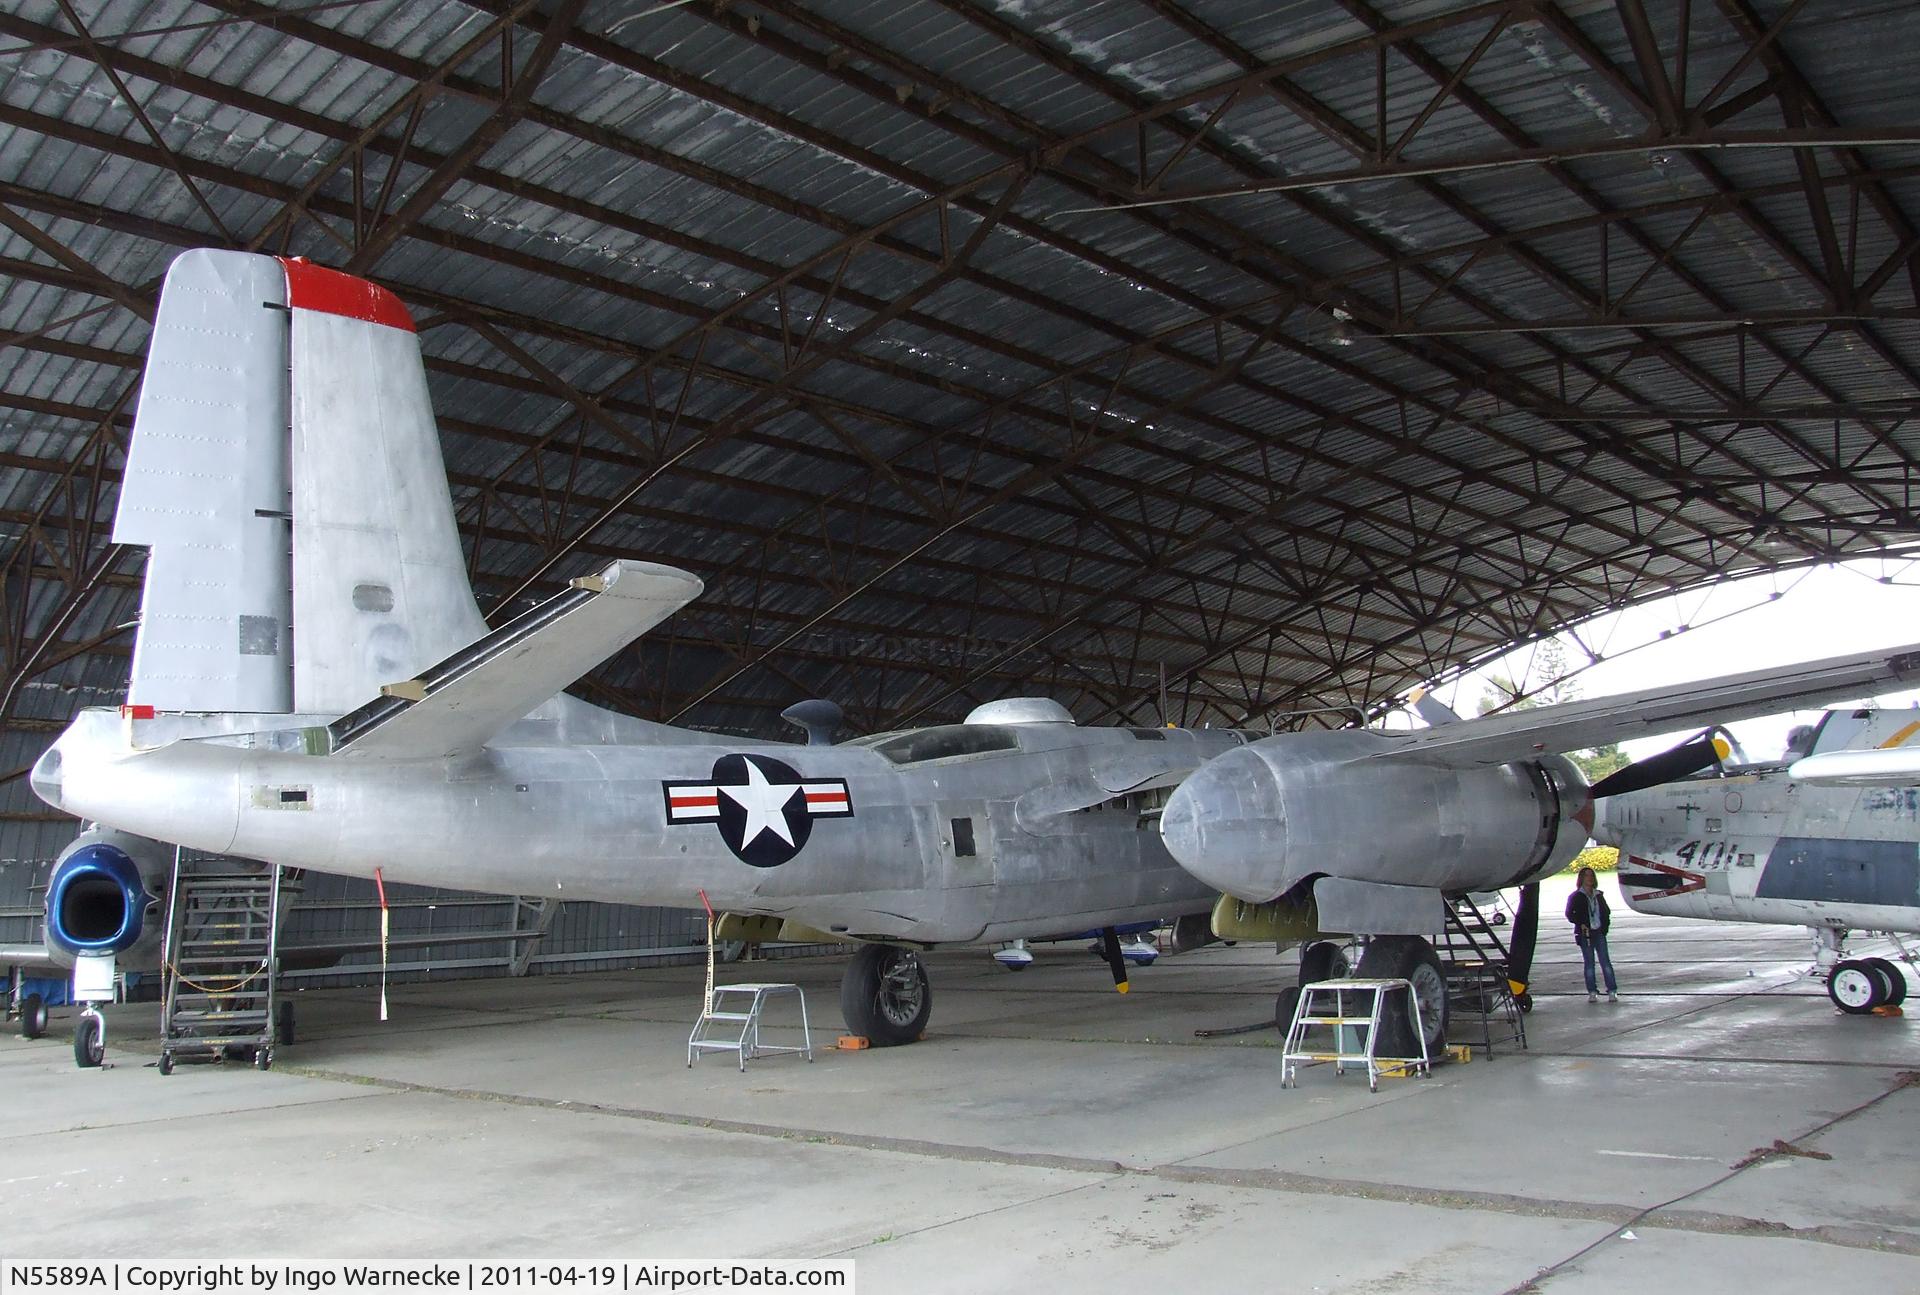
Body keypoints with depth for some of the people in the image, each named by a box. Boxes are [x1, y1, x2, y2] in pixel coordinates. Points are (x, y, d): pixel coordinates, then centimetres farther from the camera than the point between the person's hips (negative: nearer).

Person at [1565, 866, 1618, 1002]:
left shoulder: (1598, 895, 13)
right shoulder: (1576, 896, 3)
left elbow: (1606, 911, 19)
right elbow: (1569, 914, 1)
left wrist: (1604, 926, 5)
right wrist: (1580, 924, -13)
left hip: (1599, 933, 2)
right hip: (1585, 934, -2)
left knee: (1605, 961, -4)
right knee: (1589, 963, 1)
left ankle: (1612, 991, -3)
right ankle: (1592, 992, 5)